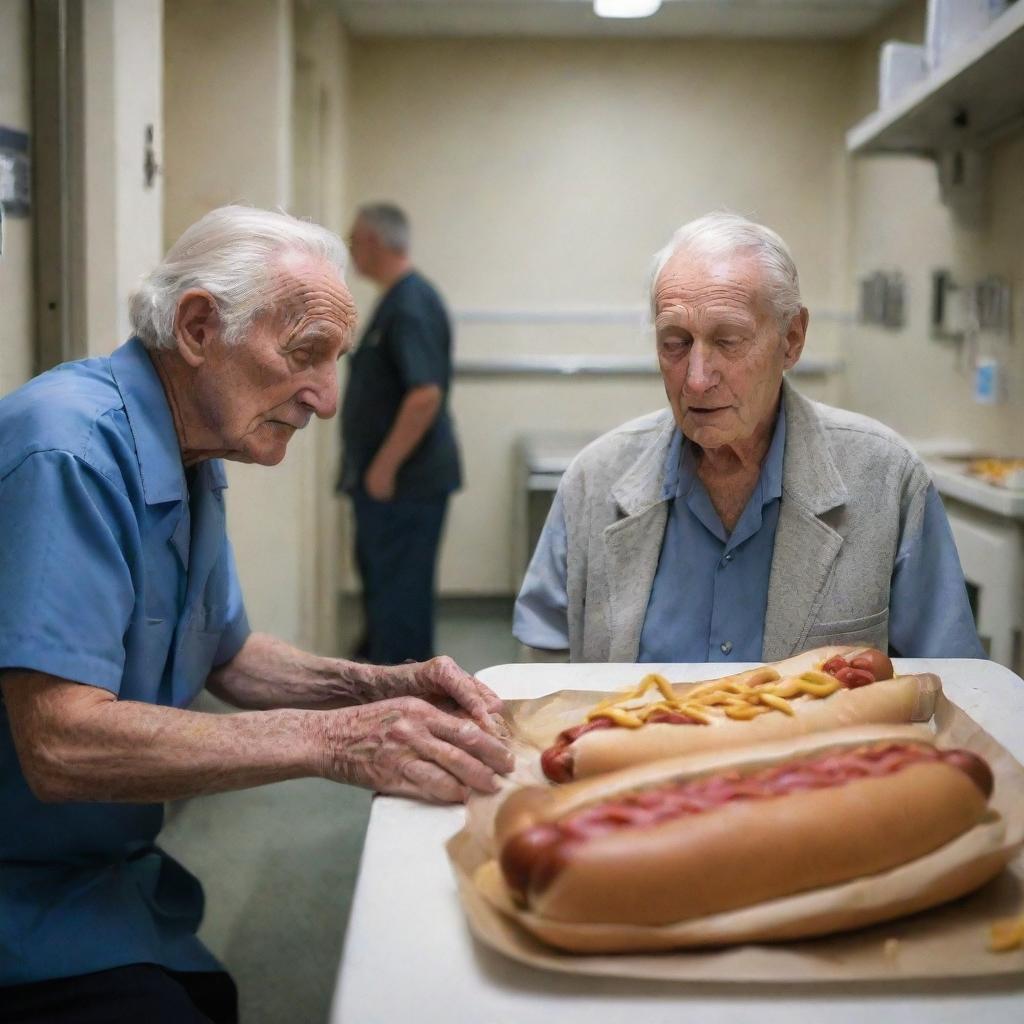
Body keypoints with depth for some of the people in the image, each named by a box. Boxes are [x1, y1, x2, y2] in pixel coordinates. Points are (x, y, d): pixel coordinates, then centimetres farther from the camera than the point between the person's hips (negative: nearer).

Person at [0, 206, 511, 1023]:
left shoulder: (192, 461, 6)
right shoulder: (71, 450, -25)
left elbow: (227, 656, 16)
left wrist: (388, 687, -1)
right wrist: (333, 741, -31)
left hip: (116, 872, 9)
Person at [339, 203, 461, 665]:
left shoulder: (411, 305, -19)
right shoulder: (398, 298, 14)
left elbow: (425, 394, -27)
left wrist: (385, 466, -22)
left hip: (404, 481, -10)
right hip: (389, 476, 10)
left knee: (399, 588, -2)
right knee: (380, 576, 20)